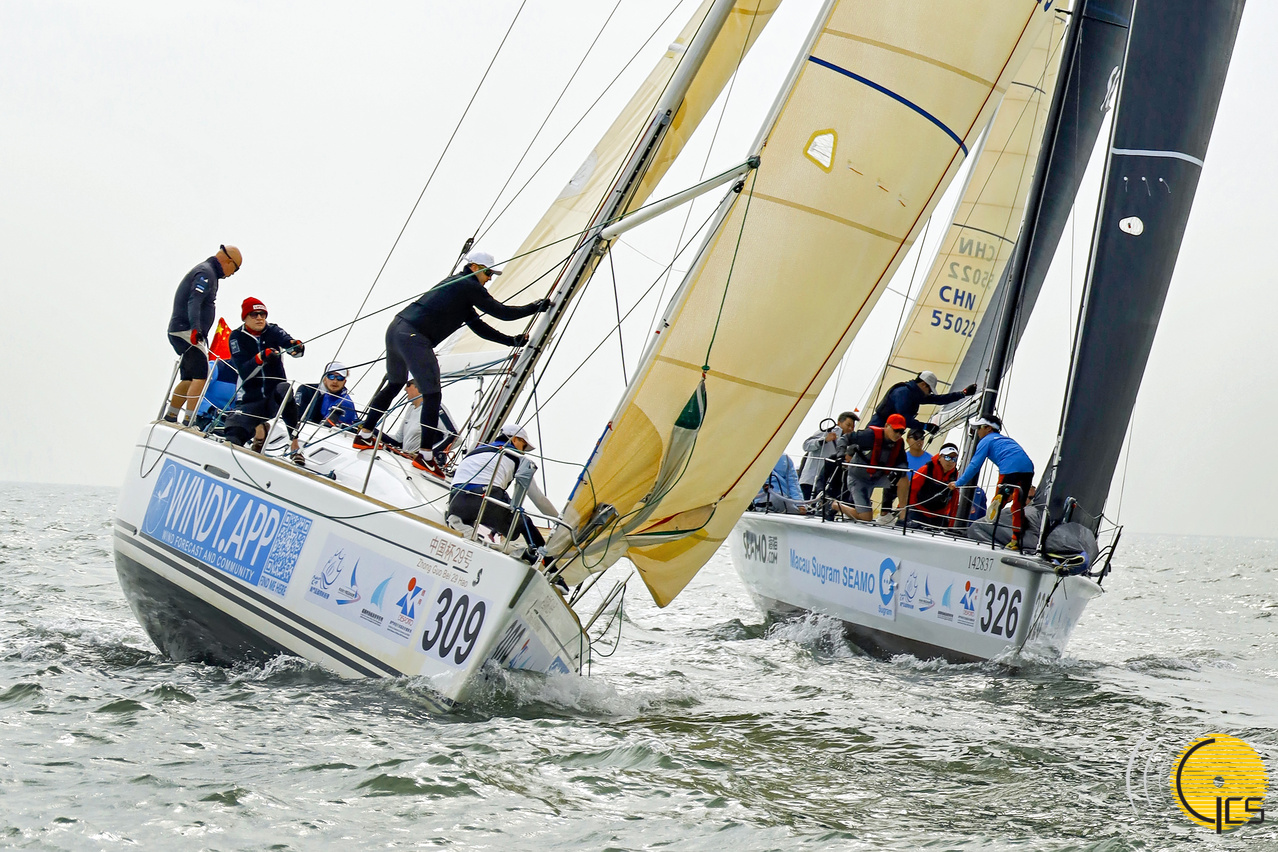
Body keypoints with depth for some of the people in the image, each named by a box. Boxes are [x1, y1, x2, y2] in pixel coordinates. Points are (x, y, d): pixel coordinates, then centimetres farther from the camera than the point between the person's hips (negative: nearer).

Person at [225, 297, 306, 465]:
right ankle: (259, 429, 17)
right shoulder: (238, 337, -1)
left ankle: (295, 447, -32)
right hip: (251, 401, 1)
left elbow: (289, 342, -18)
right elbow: (244, 372, -14)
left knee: (284, 389, -37)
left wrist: (297, 347, -43)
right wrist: (261, 357, -33)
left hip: (275, 399, -1)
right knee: (232, 437, -20)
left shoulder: (272, 331, 2)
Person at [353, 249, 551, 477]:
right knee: (432, 396, -4)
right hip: (414, 337, -10)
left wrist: (513, 341, 25)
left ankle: (364, 436, 30)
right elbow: (502, 312, -3)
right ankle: (426, 456, -4)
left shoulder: (457, 284, 26)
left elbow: (477, 325, 27)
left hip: (396, 329, 10)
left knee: (394, 385, 25)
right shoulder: (469, 287, -2)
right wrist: (537, 307, 9)